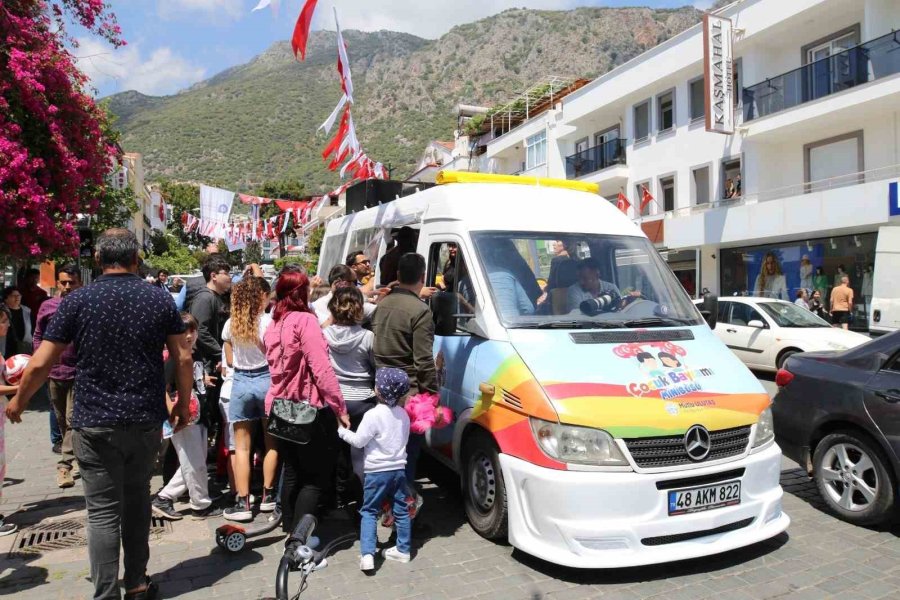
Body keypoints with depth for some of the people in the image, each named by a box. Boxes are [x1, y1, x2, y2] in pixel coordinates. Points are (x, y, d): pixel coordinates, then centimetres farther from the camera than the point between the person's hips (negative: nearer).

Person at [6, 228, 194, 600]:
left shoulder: (77, 301, -5)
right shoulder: (160, 299, -1)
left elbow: (40, 364, -2)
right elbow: (183, 357, 0)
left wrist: (18, 402, 15)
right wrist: (183, 402, 13)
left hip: (95, 423, -2)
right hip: (146, 420, 2)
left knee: (103, 512, 5)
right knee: (137, 503, 18)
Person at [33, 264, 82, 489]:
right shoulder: (47, 306, 2)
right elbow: (38, 336, 12)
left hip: (78, 372, -4)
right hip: (54, 371, 4)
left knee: (72, 420, -7)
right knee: (61, 420, 16)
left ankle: (65, 465, -4)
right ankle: (74, 456, 34)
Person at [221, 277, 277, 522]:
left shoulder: (230, 324, 1)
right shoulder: (269, 321, -10)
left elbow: (230, 360, 7)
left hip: (241, 383, 2)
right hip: (266, 380, -2)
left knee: (242, 446, 7)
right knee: (271, 441, 14)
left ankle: (242, 503, 8)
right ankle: (267, 495, 20)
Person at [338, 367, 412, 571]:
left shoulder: (373, 415, -17)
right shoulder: (403, 415, 3)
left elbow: (358, 441, -11)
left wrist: (341, 430, 2)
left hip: (377, 471, -5)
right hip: (399, 469, 5)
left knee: (369, 512, 5)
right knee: (401, 511, 14)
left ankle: (367, 554, -4)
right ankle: (403, 549, 22)